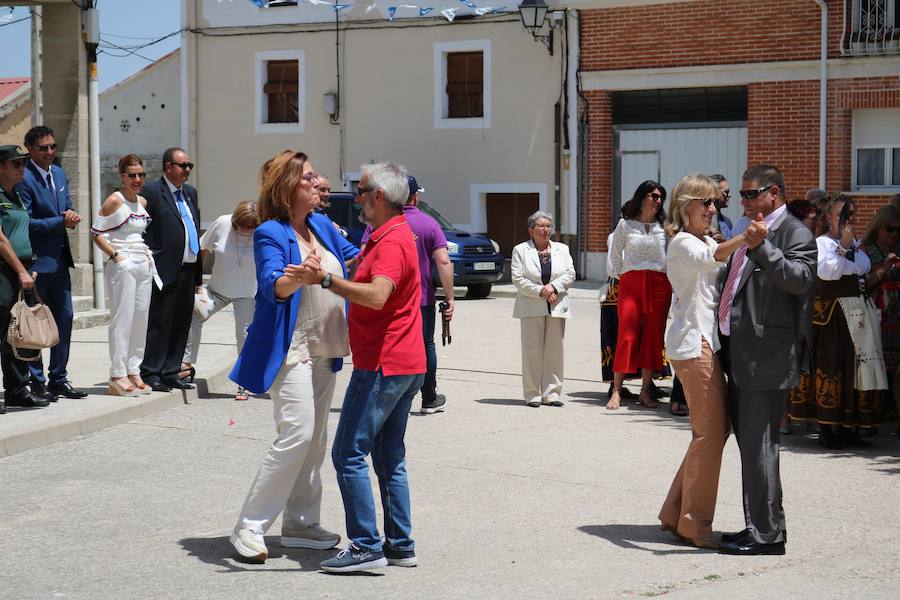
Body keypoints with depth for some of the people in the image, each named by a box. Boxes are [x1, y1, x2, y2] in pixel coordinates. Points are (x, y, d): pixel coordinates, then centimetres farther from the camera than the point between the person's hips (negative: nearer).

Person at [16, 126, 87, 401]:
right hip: (36, 260, -8)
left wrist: (70, 214, -4)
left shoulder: (59, 173, 12)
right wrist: (62, 221, -16)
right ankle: (36, 381, 8)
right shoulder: (24, 179, -13)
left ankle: (58, 378, 20)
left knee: (64, 317, 10)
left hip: (59, 258, 8)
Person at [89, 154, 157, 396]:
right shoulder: (114, 200, -7)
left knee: (140, 318, 8)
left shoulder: (142, 202, 13)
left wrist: (147, 254, 10)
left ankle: (134, 372, 15)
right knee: (122, 318, -7)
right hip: (121, 265, -7)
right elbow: (96, 233, -8)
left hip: (143, 264, 7)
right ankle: (118, 376, -4)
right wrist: (115, 255, -15)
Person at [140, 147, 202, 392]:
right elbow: (143, 232, -9)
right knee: (159, 323, -3)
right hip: (166, 271, -7)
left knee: (181, 324, 10)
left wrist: (198, 273, 16)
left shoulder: (190, 192, 18)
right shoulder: (152, 191, -6)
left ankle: (170, 372, 18)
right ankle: (150, 374, 3)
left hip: (189, 271, 8)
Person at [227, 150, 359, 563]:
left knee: (315, 439, 11)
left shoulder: (322, 225, 9)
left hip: (324, 351, 8)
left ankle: (301, 524, 20)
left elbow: (352, 256, 24)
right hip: (291, 351, -8)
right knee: (297, 434, -16)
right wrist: (298, 277, -50)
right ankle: (250, 527, -8)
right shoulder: (271, 234, -13)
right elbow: (273, 285, -29)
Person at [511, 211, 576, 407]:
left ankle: (552, 393, 7)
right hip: (531, 308, -3)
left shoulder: (562, 249, 15)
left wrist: (553, 286, -11)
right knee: (532, 351, -4)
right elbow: (518, 279, -4)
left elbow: (570, 275, 5)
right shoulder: (520, 250, 5)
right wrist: (541, 291, -13)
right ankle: (533, 394, 1)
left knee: (555, 351, 1)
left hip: (557, 308, 3)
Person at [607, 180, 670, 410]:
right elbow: (615, 253, 17)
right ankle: (616, 391, -6)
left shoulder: (664, 226, 8)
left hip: (659, 285, 2)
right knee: (627, 335, -8)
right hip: (631, 283, -2)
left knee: (653, 337, 1)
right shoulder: (625, 225, 6)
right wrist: (619, 275, 15)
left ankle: (645, 391, 8)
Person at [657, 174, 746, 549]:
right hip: (693, 342, -10)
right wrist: (745, 238, -50)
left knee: (716, 428, 11)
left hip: (710, 341, 10)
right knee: (710, 430, -9)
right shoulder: (683, 243, -10)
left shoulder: (707, 241, 23)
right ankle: (694, 522, -1)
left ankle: (676, 514, 19)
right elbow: (711, 257, -33)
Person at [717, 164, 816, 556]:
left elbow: (800, 278, -24)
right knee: (748, 443, 14)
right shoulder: (750, 233, 20)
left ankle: (767, 534, -3)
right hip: (741, 357, 10)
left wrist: (762, 247, -31)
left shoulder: (795, 234, -8)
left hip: (768, 358, -10)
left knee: (759, 446, -8)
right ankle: (758, 527, 23)